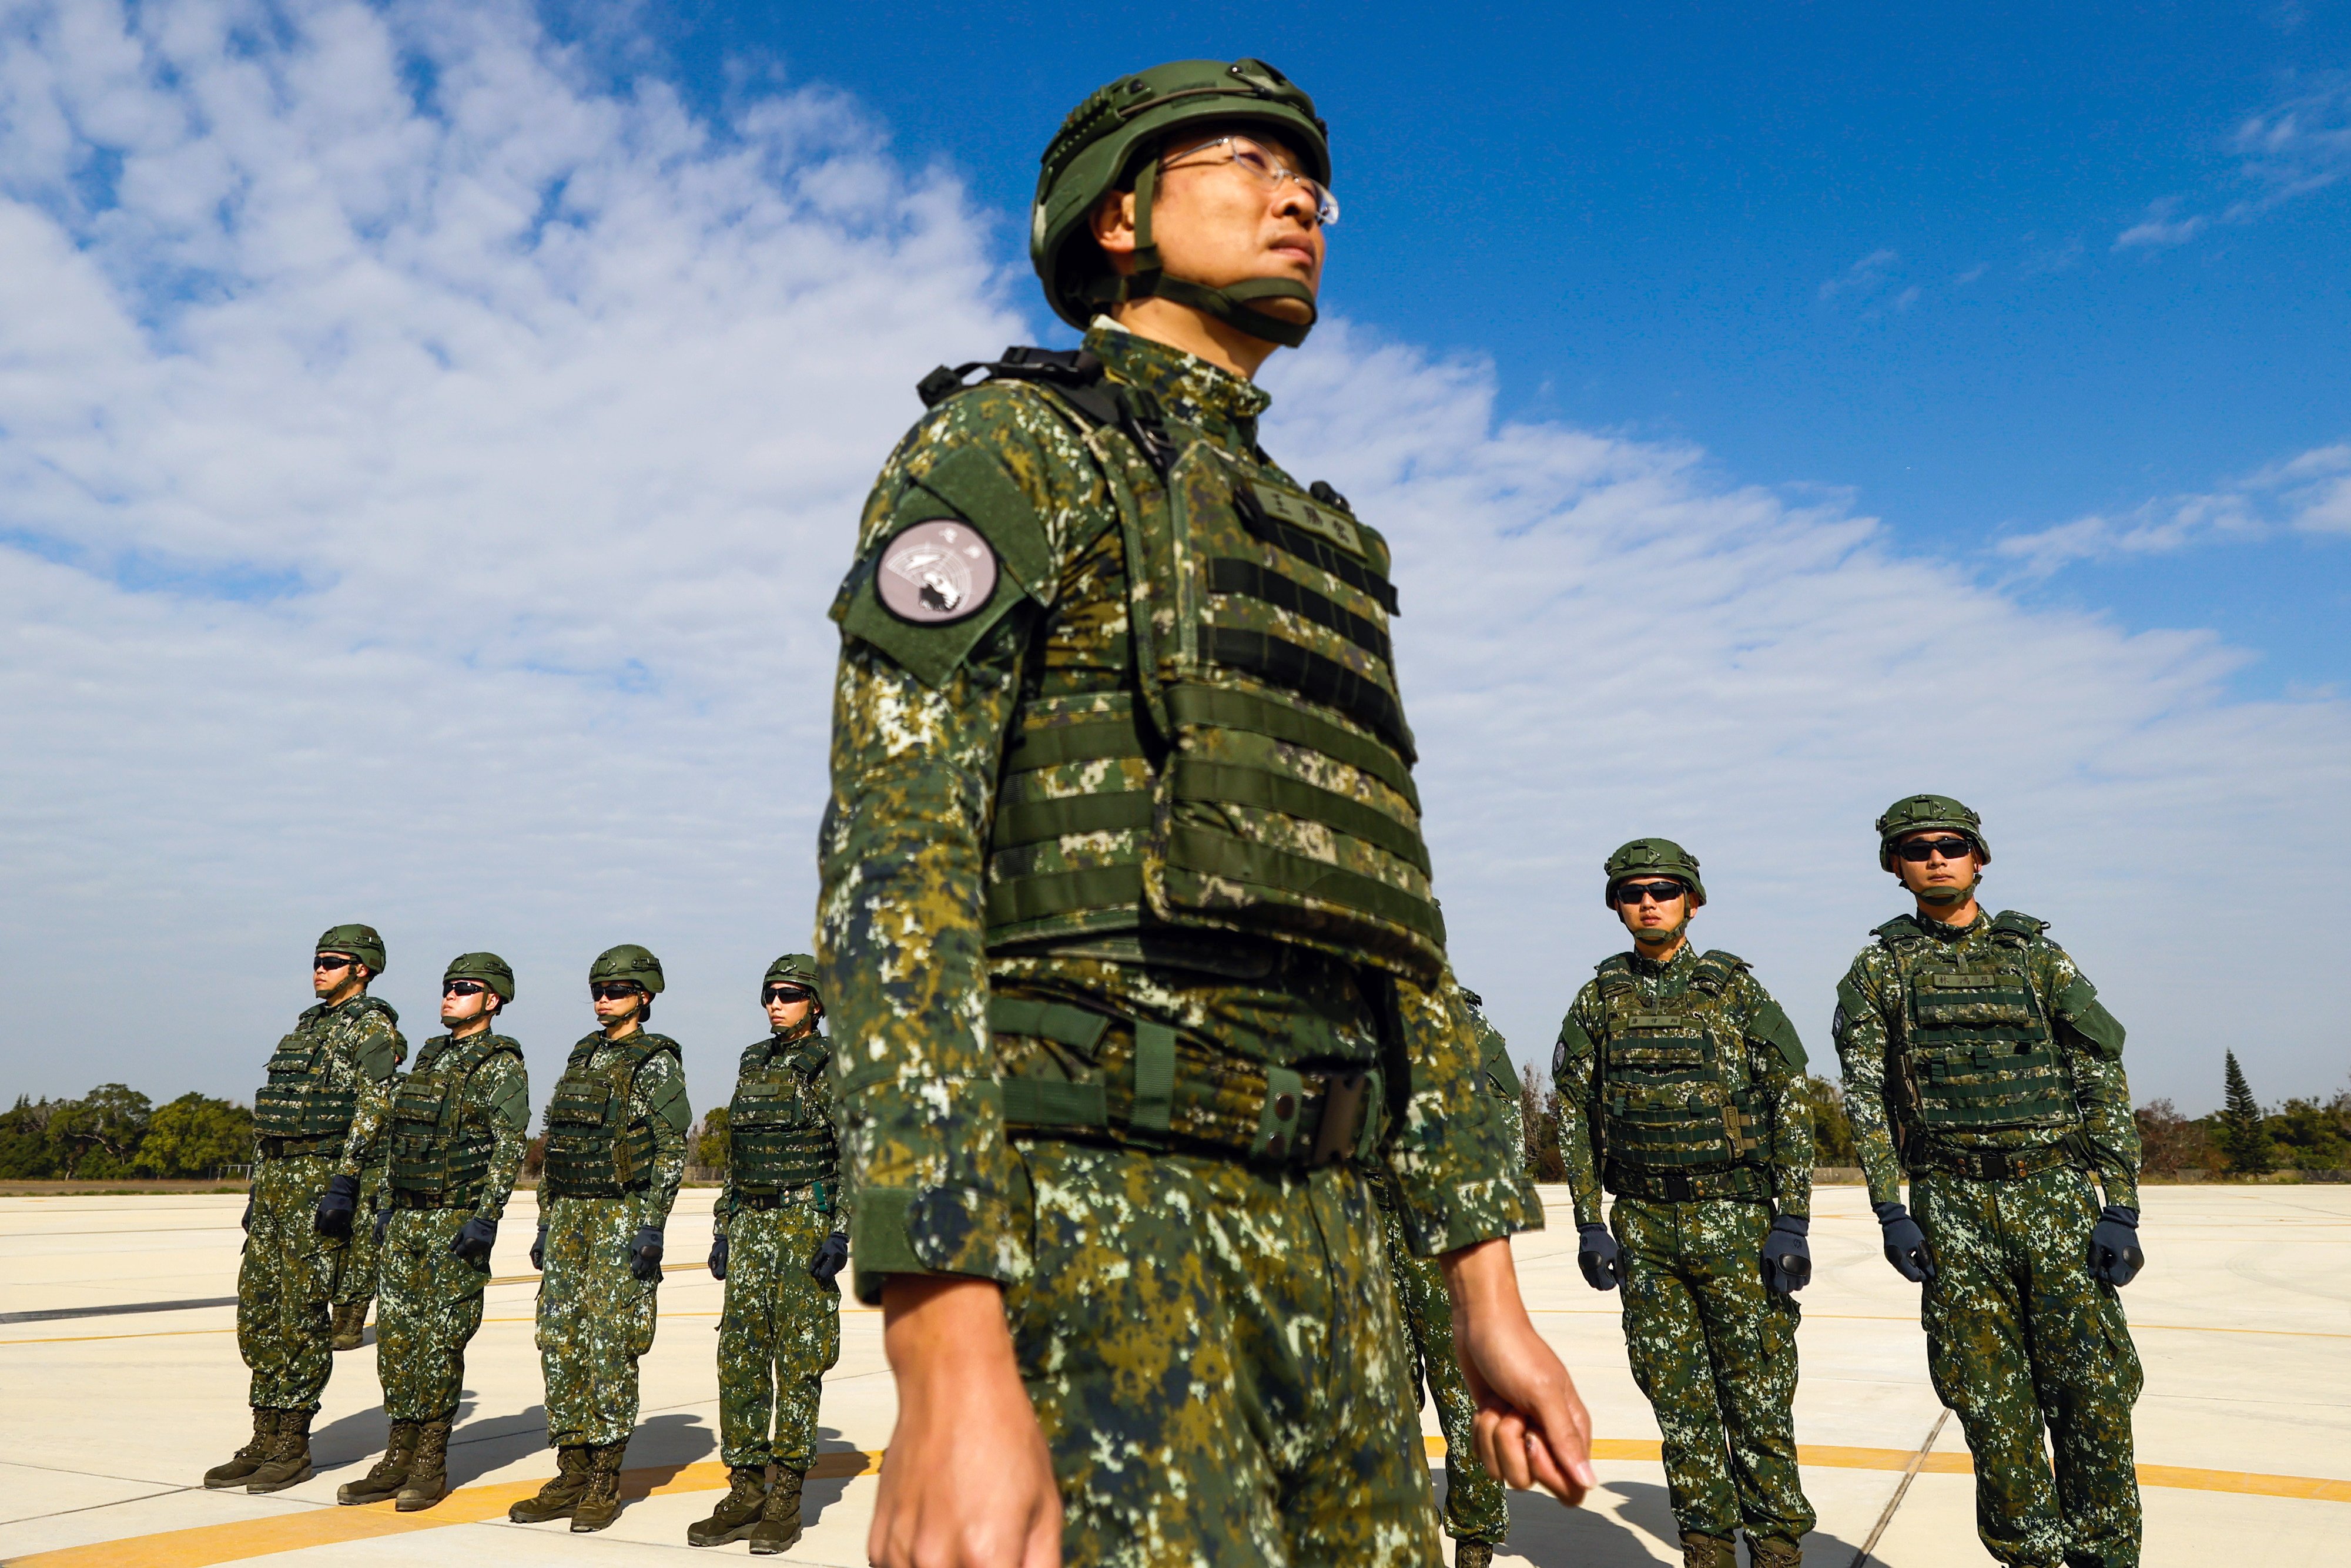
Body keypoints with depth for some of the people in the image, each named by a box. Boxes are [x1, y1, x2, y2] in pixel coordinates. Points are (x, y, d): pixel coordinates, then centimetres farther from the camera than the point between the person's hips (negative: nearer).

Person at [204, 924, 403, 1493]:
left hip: (322, 1181, -9)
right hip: (274, 1180, 9)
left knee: (302, 1315, -5)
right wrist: (257, 1189, 19)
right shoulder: (306, 1027, 20)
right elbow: (271, 1113, 22)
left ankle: (292, 1448, 4)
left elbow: (372, 1111, -16)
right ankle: (265, 1441, 18)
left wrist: (344, 1183, -23)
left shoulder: (373, 1028, -7)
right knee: (258, 1309, 9)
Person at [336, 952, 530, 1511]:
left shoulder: (500, 1064, -7)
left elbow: (510, 1147, -14)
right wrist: (388, 1207, 16)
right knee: (396, 1337, 8)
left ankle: (431, 1465, 8)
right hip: (407, 1218, 7)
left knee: (440, 1342, -3)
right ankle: (398, 1458, 18)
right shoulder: (429, 1056, 16)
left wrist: (486, 1218, -20)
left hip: (458, 1219, -7)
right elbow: (396, 1138, 21)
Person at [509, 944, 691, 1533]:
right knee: (559, 1341, 7)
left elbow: (672, 1151, -11)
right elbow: (555, 1144, 18)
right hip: (569, 1214, 7)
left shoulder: (657, 1062, -6)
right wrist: (546, 1222, 14)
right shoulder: (582, 1056, 15)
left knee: (609, 1346, -5)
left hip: (623, 1216, -7)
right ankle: (571, 1476, 16)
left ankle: (606, 1482, 5)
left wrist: (652, 1226, -17)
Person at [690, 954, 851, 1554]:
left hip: (807, 1221, -6)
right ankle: (745, 1492, 15)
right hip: (750, 1223, 6)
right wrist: (722, 1229, 13)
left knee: (798, 1360, -2)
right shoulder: (753, 1064, 14)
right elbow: (735, 1156, 18)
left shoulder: (836, 1067, -5)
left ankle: (786, 1502, 7)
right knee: (740, 1356, 5)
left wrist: (841, 1233, -16)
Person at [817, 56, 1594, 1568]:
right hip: (1085, 1215, -7)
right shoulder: (1006, 447, 0)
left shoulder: (1323, 555, 22)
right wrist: (951, 1362, -23)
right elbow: (891, 853, -14)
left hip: (1320, 1233, 7)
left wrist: (1489, 1290, 14)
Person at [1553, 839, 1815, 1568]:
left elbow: (1791, 1107, -1)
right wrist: (1590, 1224, 2)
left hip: (1735, 1219, -2)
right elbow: (1575, 1116, 8)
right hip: (1642, 1227, 2)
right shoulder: (1598, 1000, 5)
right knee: (1678, 1399, 8)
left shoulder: (1736, 989, -1)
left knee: (1758, 1393, 2)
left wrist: (1792, 1222, -7)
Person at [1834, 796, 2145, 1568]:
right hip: (1951, 1206, 0)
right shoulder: (1878, 970, 7)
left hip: (2057, 1194, 0)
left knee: (2094, 1391, -2)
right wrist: (1891, 1212, -7)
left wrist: (2122, 1209, -3)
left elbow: (2105, 1086, 5)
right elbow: (1865, 1098, 2)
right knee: (1991, 1402, 3)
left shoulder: (2040, 959, 7)